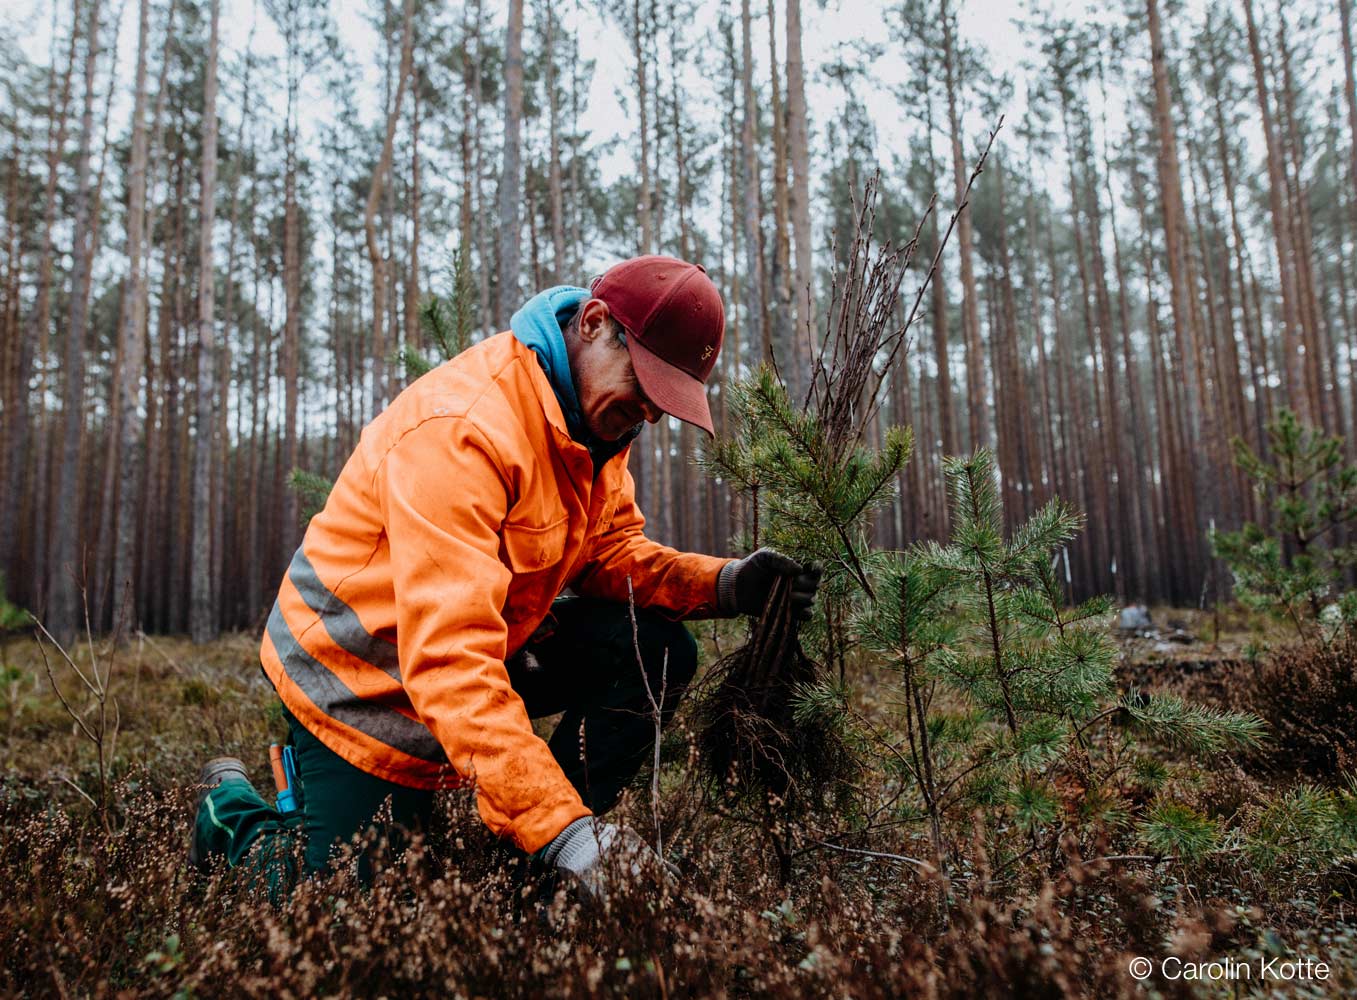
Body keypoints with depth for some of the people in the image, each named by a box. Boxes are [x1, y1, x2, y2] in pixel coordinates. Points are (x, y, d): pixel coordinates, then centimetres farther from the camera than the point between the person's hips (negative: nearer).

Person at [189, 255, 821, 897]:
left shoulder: (597, 411, -4)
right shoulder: (460, 428, -33)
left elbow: (613, 553, -1)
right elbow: (450, 659, -39)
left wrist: (725, 584, -20)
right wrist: (563, 831, -44)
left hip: (485, 647, 8)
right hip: (356, 673, -7)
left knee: (657, 652, -9)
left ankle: (518, 869, 0)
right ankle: (231, 807, 27)